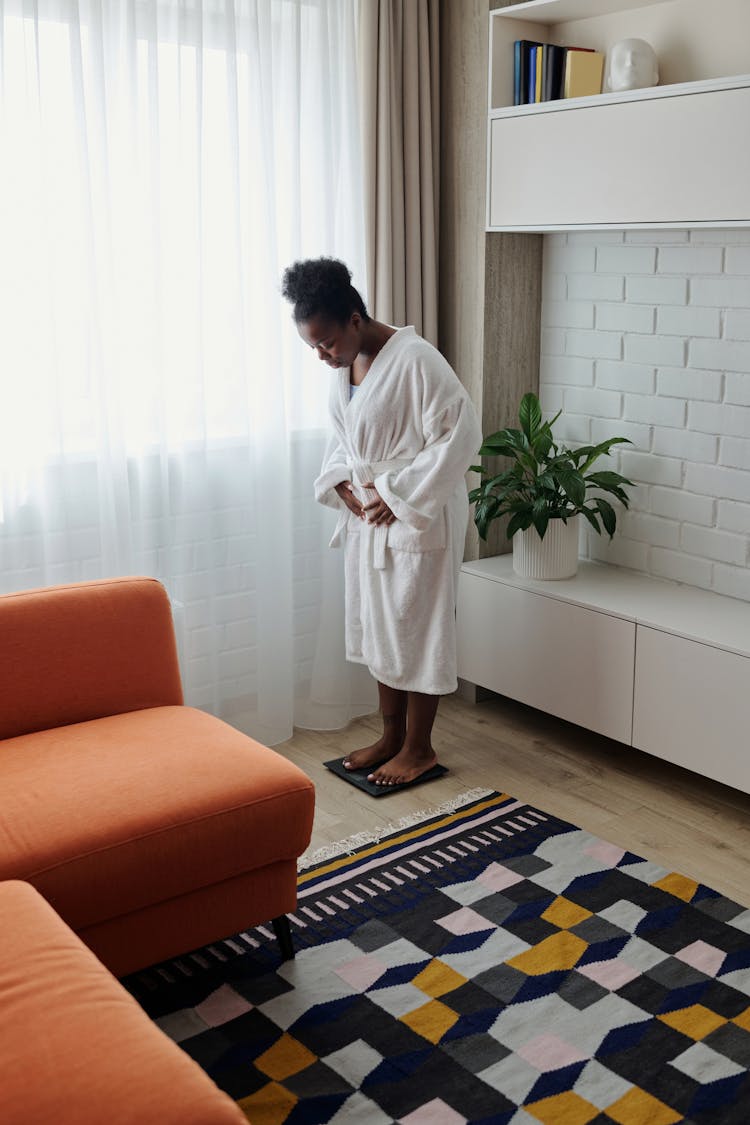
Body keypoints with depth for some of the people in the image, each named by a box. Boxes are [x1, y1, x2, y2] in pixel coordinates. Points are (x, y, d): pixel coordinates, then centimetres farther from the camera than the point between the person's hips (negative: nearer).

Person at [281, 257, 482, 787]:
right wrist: (340, 481, 0)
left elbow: (461, 434, -21)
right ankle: (392, 735, 30)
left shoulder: (415, 359, -20)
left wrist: (399, 495, -21)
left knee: (416, 629, 2)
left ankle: (419, 747, 17)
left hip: (418, 519, -8)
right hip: (366, 517, 8)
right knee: (376, 627, 15)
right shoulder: (344, 366, 6)